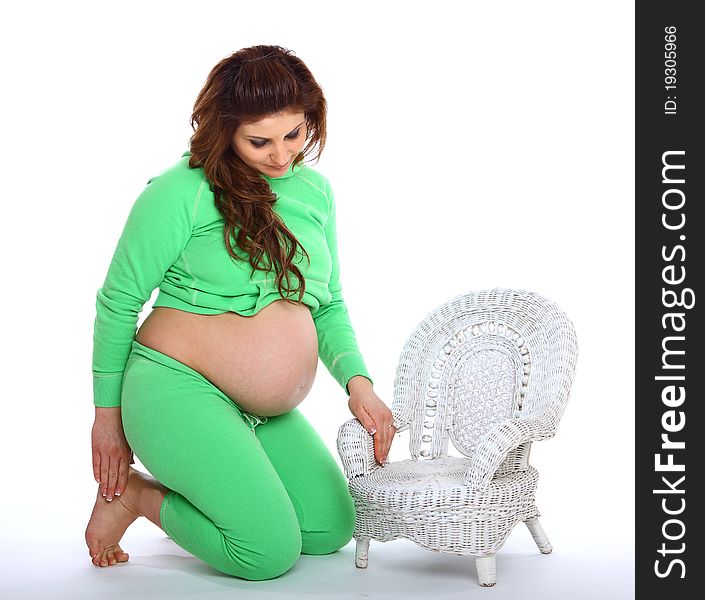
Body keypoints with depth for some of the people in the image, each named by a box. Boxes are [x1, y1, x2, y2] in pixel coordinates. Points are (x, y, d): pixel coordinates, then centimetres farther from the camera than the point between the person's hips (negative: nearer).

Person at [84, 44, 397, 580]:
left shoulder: (316, 190, 8)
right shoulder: (185, 189, -12)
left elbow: (329, 306, 16)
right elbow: (118, 301, -5)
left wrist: (358, 382, -1)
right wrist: (109, 413, 0)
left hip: (266, 414, 8)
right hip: (178, 388, -7)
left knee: (332, 530, 9)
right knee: (270, 551, -15)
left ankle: (193, 484, 24)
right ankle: (131, 493, 6)